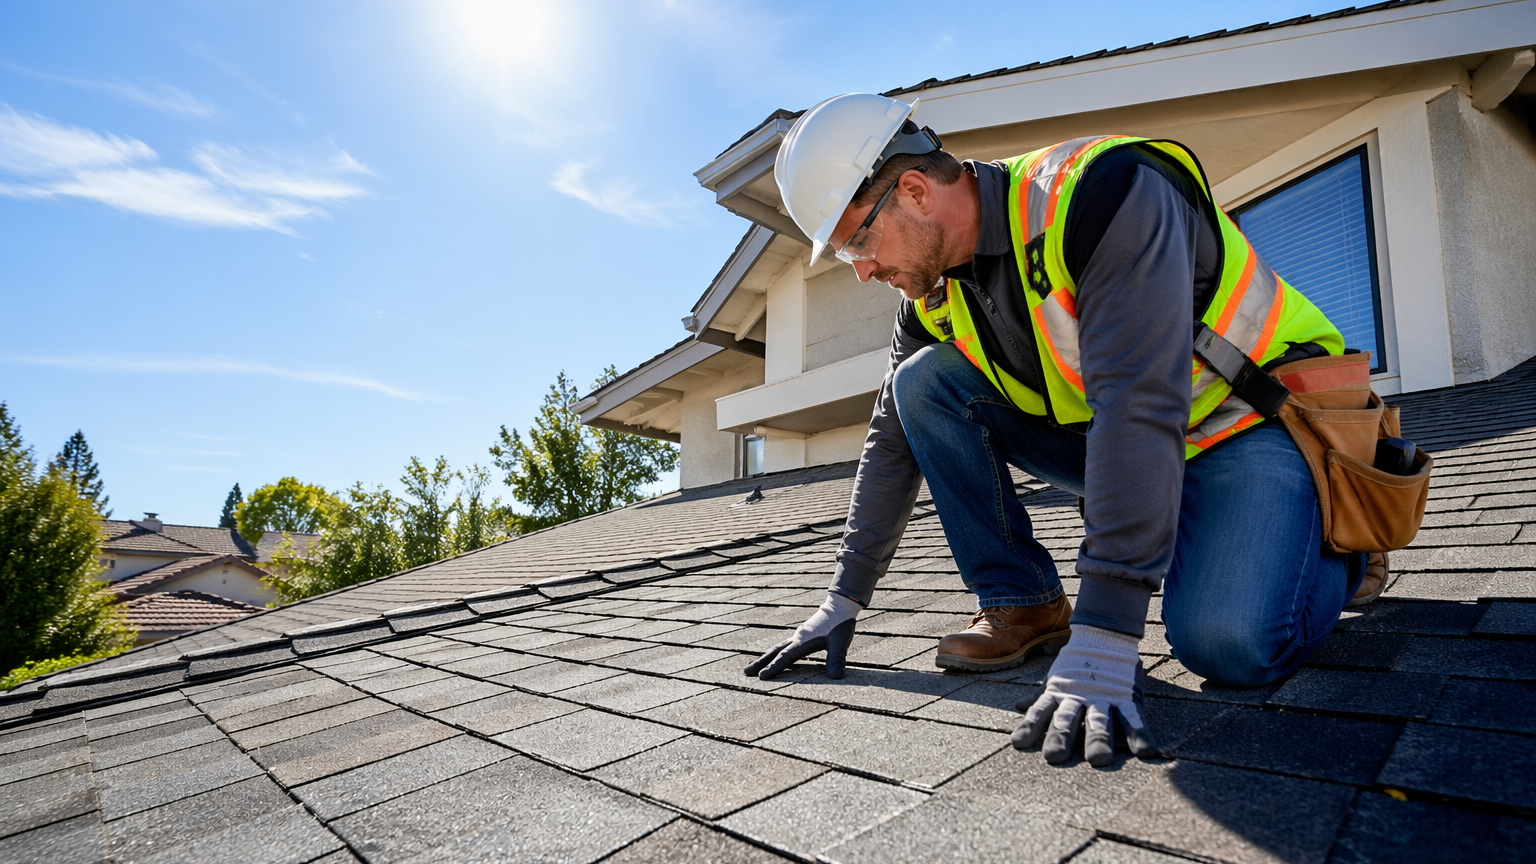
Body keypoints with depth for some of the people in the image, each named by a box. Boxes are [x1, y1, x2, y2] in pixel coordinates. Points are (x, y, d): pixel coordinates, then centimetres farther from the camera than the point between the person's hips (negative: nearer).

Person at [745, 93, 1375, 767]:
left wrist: (1101, 638, -38)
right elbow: (895, 441, 2)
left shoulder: (1101, 192, -27)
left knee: (1228, 644, -31)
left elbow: (1140, 409, -36)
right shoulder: (934, 297, -4)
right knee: (924, 382, -12)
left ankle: (1331, 554, 5)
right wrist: (845, 599, 2)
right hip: (1112, 445, 6)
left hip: (1253, 416, -5)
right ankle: (1024, 606, -6)